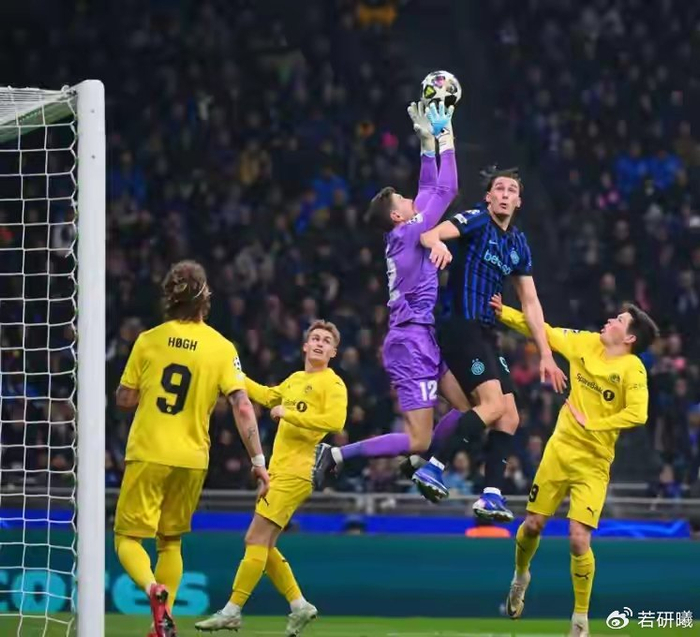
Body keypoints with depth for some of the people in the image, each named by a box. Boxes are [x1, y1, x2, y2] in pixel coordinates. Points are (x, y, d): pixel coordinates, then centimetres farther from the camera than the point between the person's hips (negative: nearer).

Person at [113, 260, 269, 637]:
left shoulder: (148, 341, -2)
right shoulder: (222, 348, -2)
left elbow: (124, 400, 2)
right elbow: (242, 408, -10)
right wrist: (258, 461, -7)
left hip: (147, 454, -2)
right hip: (191, 460, 2)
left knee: (128, 538, 5)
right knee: (170, 542, 18)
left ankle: (154, 589, -24)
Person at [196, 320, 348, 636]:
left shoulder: (332, 383, -6)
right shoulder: (295, 379, 18)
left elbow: (335, 421, -22)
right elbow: (268, 396, 38)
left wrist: (289, 414, -19)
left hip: (297, 473, -9)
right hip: (279, 471, 9)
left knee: (257, 539, -12)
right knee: (262, 544, 8)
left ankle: (232, 611, -10)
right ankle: (299, 606, 13)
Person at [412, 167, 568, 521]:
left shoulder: (519, 245, 17)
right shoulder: (476, 221, -4)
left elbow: (530, 302, 21)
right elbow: (430, 233, -21)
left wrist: (546, 355, 16)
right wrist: (436, 242, -47)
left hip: (486, 335, 8)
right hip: (461, 327, -8)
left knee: (509, 416, 1)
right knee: (493, 403, -21)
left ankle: (491, 494, -2)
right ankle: (433, 467, -22)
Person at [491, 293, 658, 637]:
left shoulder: (632, 368, -14)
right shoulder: (586, 343, 2)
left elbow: (637, 414, -26)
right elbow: (546, 332, 13)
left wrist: (592, 423, -21)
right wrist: (503, 313, 9)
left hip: (593, 464, -5)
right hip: (559, 450, 5)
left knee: (578, 540, -13)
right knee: (532, 525, 9)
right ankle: (521, 576, 42)